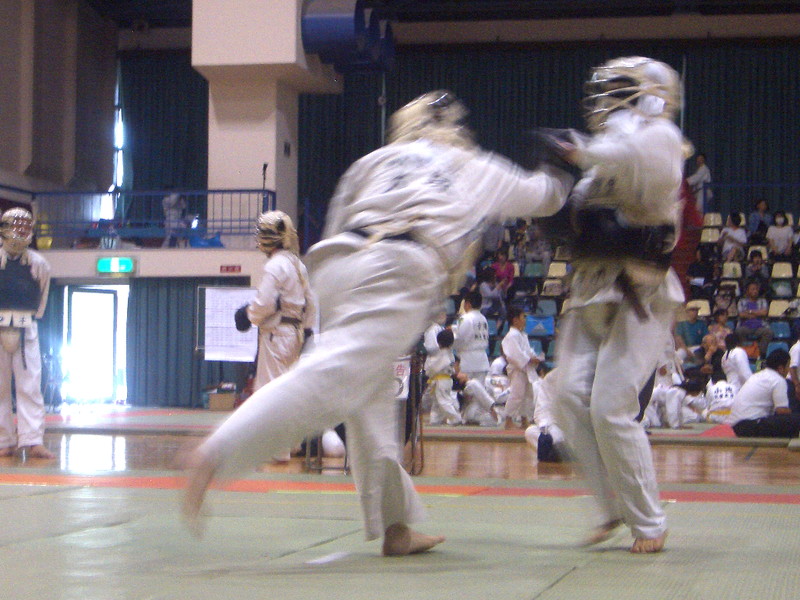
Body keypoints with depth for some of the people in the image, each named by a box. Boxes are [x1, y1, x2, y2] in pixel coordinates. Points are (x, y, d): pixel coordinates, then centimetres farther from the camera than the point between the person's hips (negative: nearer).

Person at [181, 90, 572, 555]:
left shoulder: (375, 161, 29)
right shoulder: (478, 168, 27)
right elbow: (542, 196, 43)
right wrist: (558, 176, 65)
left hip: (339, 261, 5)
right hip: (398, 277, -5)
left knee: (371, 396, 16)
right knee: (334, 379, -19)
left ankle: (395, 527, 19)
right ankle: (213, 457, -37)